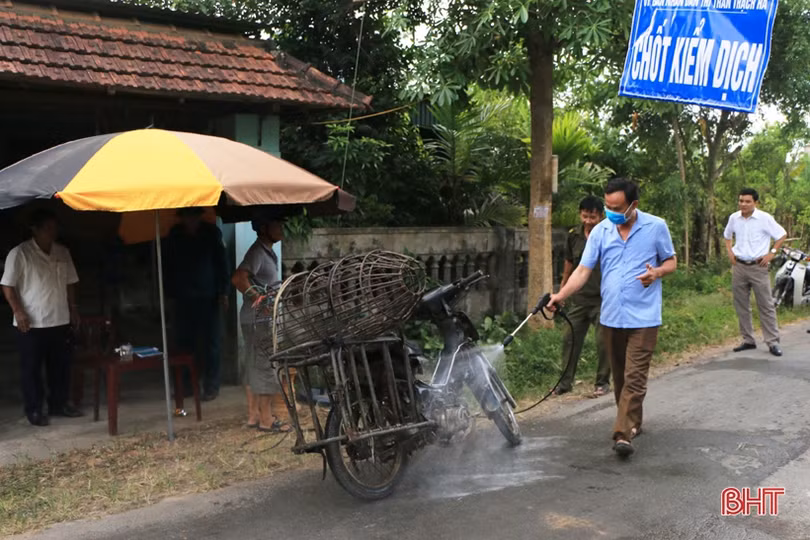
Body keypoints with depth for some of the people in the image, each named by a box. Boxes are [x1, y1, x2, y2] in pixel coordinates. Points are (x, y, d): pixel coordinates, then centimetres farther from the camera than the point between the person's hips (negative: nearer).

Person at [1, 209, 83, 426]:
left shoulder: (63, 252, 8)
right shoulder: (19, 253, -9)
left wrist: (73, 307, 12)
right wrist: (18, 312, -15)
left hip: (60, 321, 5)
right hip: (31, 324, -5)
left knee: (61, 365, 12)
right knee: (32, 368, 4)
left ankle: (59, 404, 26)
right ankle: (34, 410, 15)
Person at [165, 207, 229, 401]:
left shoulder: (211, 232, 0)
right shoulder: (175, 235, 5)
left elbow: (222, 264, 2)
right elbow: (169, 265, 11)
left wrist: (223, 292, -4)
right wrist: (171, 292, 6)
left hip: (208, 298, -2)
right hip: (183, 298, 2)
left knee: (211, 342, 0)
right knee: (185, 342, 3)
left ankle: (211, 386, 7)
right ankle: (186, 384, 14)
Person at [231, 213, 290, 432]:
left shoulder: (268, 252, 16)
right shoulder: (258, 251, -16)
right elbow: (238, 278, -28)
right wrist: (259, 298, -27)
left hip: (262, 318, 10)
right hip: (258, 318, -10)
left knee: (254, 367, 13)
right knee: (265, 366, -5)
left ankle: (254, 415, 20)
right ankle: (267, 419, 1)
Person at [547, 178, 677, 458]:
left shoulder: (656, 227, -4)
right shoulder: (600, 231, 2)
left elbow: (671, 261, 6)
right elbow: (583, 269, -2)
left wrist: (657, 272, -18)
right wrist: (561, 295, -17)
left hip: (643, 317, -4)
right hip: (611, 316, 4)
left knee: (634, 377, -9)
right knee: (619, 377, 15)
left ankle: (623, 434, -12)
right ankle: (633, 423, 32)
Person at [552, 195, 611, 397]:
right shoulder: (573, 236, 3)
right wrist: (561, 291, 18)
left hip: (602, 299, -4)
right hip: (579, 298, 4)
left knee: (603, 342, 1)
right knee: (570, 339, 4)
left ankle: (602, 382, 16)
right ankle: (565, 382, 14)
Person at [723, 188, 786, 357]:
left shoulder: (765, 218, -10)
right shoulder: (733, 218, 3)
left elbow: (782, 235, -3)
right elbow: (727, 236, 22)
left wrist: (771, 253, -9)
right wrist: (729, 252, 8)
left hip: (758, 267, -4)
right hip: (739, 266, 5)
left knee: (766, 305, -2)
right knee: (741, 306, 9)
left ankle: (773, 342, 3)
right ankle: (748, 340, 19)